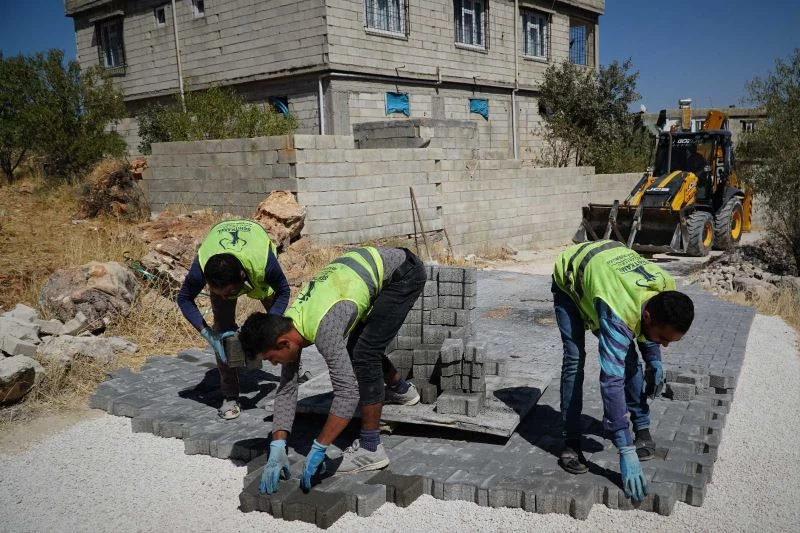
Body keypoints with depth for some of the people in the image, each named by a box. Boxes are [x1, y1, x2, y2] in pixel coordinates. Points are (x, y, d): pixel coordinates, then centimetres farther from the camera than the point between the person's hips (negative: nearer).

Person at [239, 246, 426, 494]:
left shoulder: (322, 329, -32)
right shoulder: (287, 326, -5)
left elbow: (348, 393, -34)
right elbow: (287, 389, -1)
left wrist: (318, 449, -29)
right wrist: (277, 448, -8)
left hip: (404, 272, -9)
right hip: (376, 264, 9)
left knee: (364, 355, -15)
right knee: (356, 346, 18)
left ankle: (370, 448, -5)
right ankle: (400, 389, 43)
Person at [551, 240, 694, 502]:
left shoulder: (667, 290, -26)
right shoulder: (619, 312, -45)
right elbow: (612, 381, -46)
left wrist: (654, 361, -3)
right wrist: (626, 451, -45)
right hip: (569, 275, -5)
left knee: (628, 357, -4)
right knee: (574, 359, -17)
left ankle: (642, 428, 11)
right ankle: (571, 443, -8)